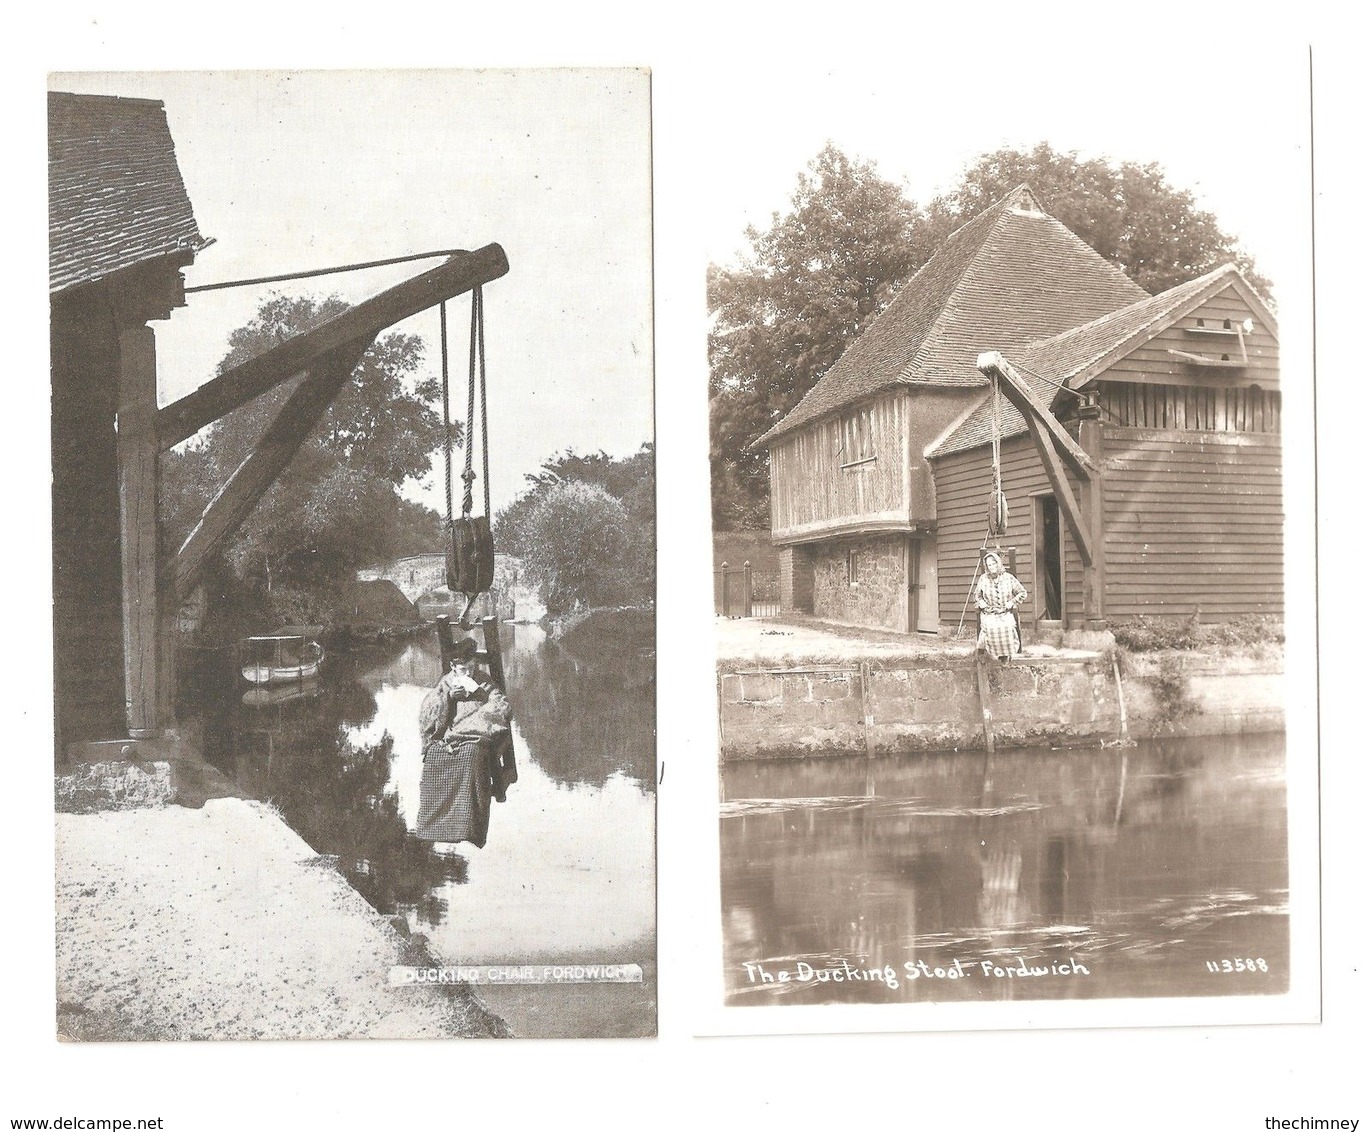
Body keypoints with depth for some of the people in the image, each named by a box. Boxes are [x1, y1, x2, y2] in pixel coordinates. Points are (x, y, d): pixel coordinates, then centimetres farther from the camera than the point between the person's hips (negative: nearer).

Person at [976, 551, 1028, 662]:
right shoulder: (983, 579, 6)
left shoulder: (1008, 578, 3)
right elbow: (977, 595, 23)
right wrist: (980, 602, 3)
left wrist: (1012, 602, -3)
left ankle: (1005, 655, -18)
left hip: (1006, 614, -1)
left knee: (1007, 627, -31)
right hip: (989, 614, 1)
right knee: (991, 628, -32)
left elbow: (1023, 593, 9)